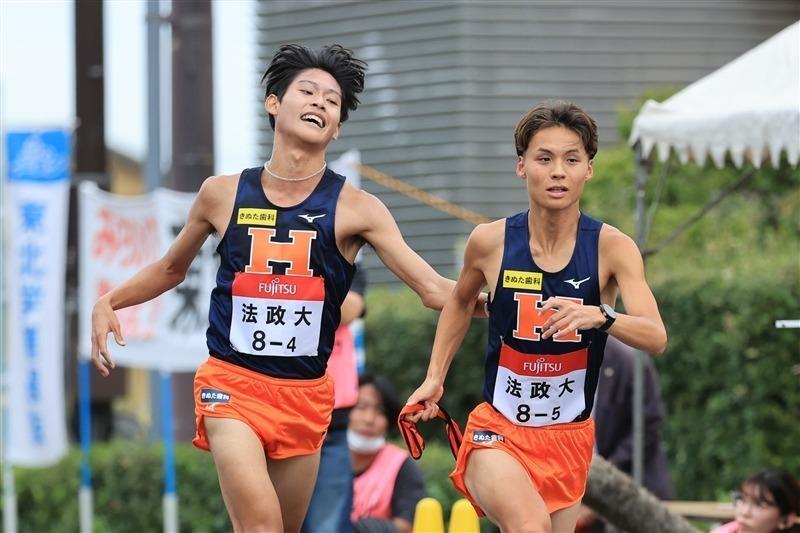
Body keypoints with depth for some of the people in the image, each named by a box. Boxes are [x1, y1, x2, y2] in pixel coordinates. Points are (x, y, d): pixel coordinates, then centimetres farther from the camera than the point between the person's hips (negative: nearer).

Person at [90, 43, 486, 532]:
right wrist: (109, 303, 7)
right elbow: (171, 269, 21)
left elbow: (434, 289, -8)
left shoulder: (355, 208, -2)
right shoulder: (223, 194, 3)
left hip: (306, 394, 2)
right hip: (232, 381, -1)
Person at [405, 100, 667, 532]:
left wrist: (599, 316, -39)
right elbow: (460, 302, 17)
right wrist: (434, 378, 10)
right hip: (497, 432, -2)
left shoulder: (611, 248, -9)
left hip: (569, 440, 2)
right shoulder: (490, 242, -6)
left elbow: (656, 338, -21)